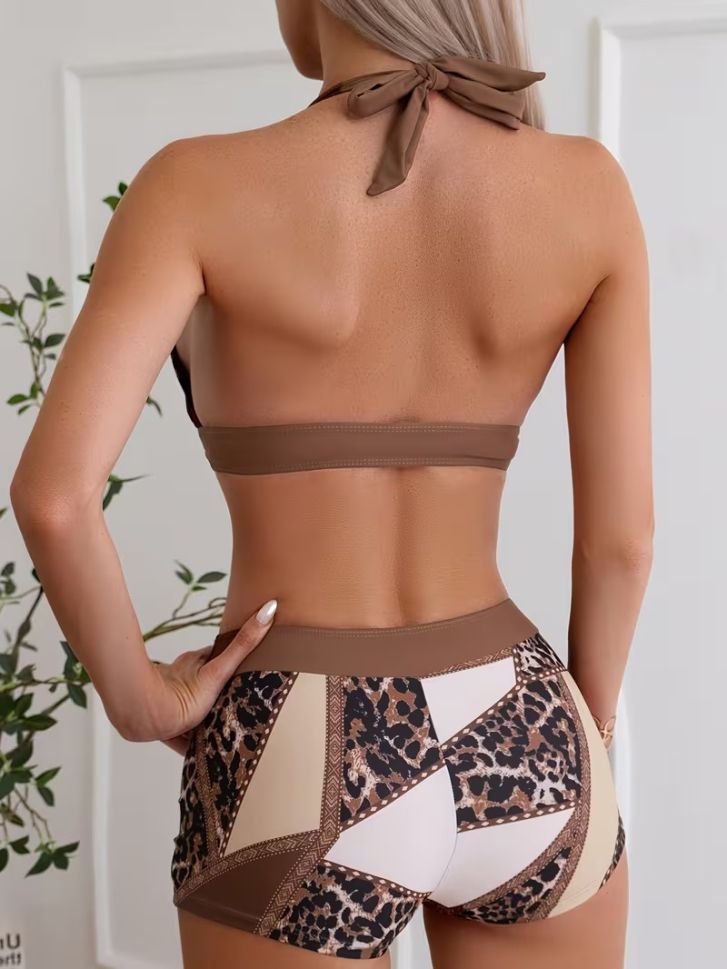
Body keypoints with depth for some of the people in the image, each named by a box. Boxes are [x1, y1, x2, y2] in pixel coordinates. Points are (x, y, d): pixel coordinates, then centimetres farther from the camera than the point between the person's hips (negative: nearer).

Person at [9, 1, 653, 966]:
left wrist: (138, 696, -3)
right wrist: (580, 740, 13)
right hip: (519, 748, 3)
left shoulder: (201, 187, -12)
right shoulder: (588, 186, -4)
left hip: (298, 770, -2)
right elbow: (623, 530, -2)